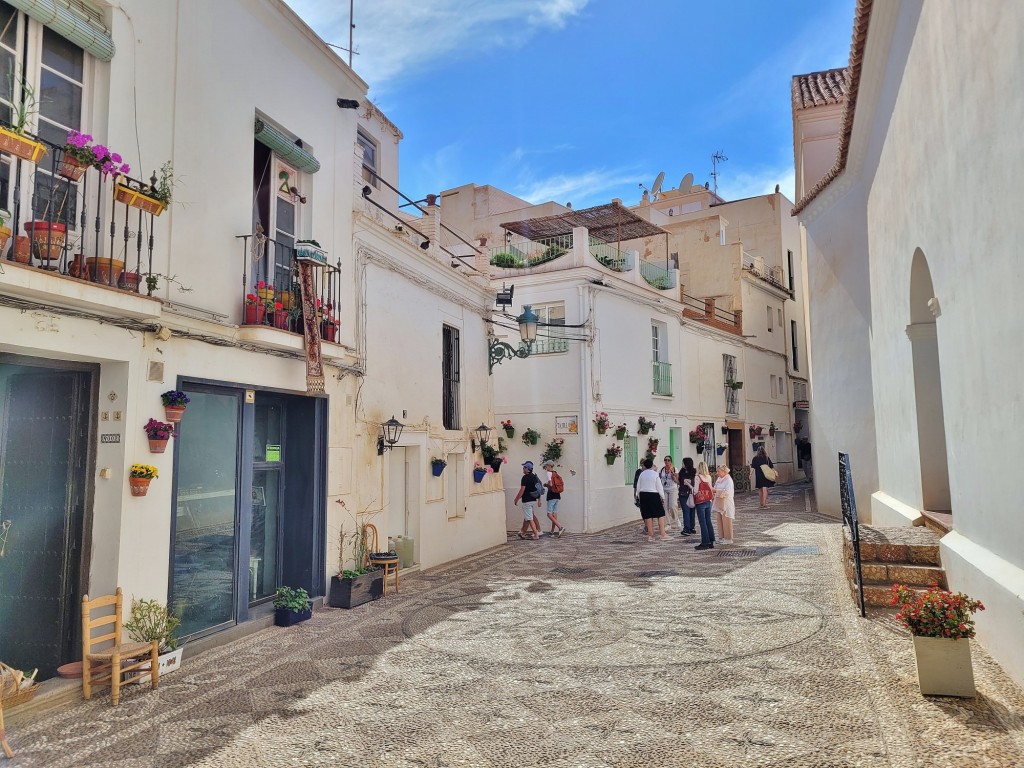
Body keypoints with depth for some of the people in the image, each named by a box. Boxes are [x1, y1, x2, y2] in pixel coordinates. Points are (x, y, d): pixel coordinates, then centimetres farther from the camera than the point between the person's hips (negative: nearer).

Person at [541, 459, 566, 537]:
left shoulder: (549, 473, -10)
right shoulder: (557, 474, 12)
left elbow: (550, 484, -21)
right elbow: (563, 484, 14)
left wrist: (545, 484, -2)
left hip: (551, 496, -8)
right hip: (557, 496, 8)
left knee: (549, 514, -5)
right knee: (554, 514, 10)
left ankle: (561, 527, -18)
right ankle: (553, 531, 14)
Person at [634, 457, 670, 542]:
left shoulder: (641, 474, 5)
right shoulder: (655, 474, -6)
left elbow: (638, 487, 6)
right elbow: (659, 487, -6)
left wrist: (639, 497, 16)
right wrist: (663, 497, 4)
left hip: (643, 495, 4)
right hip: (653, 495, -4)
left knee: (647, 516, 7)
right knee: (660, 514, 4)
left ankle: (650, 535, 11)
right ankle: (663, 534, -2)